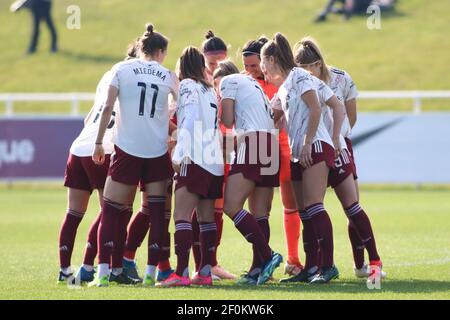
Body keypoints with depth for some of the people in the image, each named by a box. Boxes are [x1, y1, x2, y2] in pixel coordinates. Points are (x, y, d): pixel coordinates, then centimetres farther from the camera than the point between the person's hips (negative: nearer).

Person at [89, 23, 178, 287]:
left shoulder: (122, 69, 3)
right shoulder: (168, 76, 7)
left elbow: (108, 108, -2)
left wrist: (99, 142, 2)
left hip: (127, 149, -1)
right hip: (158, 151, 1)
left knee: (111, 211, 3)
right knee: (157, 211, 7)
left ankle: (103, 273, -6)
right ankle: (151, 273, 3)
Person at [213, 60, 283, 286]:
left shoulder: (228, 81, 7)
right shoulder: (253, 83, 30)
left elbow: (228, 121, 0)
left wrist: (218, 109, 21)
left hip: (252, 142, -9)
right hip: (271, 144, 9)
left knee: (231, 206, -13)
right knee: (259, 213, 6)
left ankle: (266, 256, -21)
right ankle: (258, 269, 1)